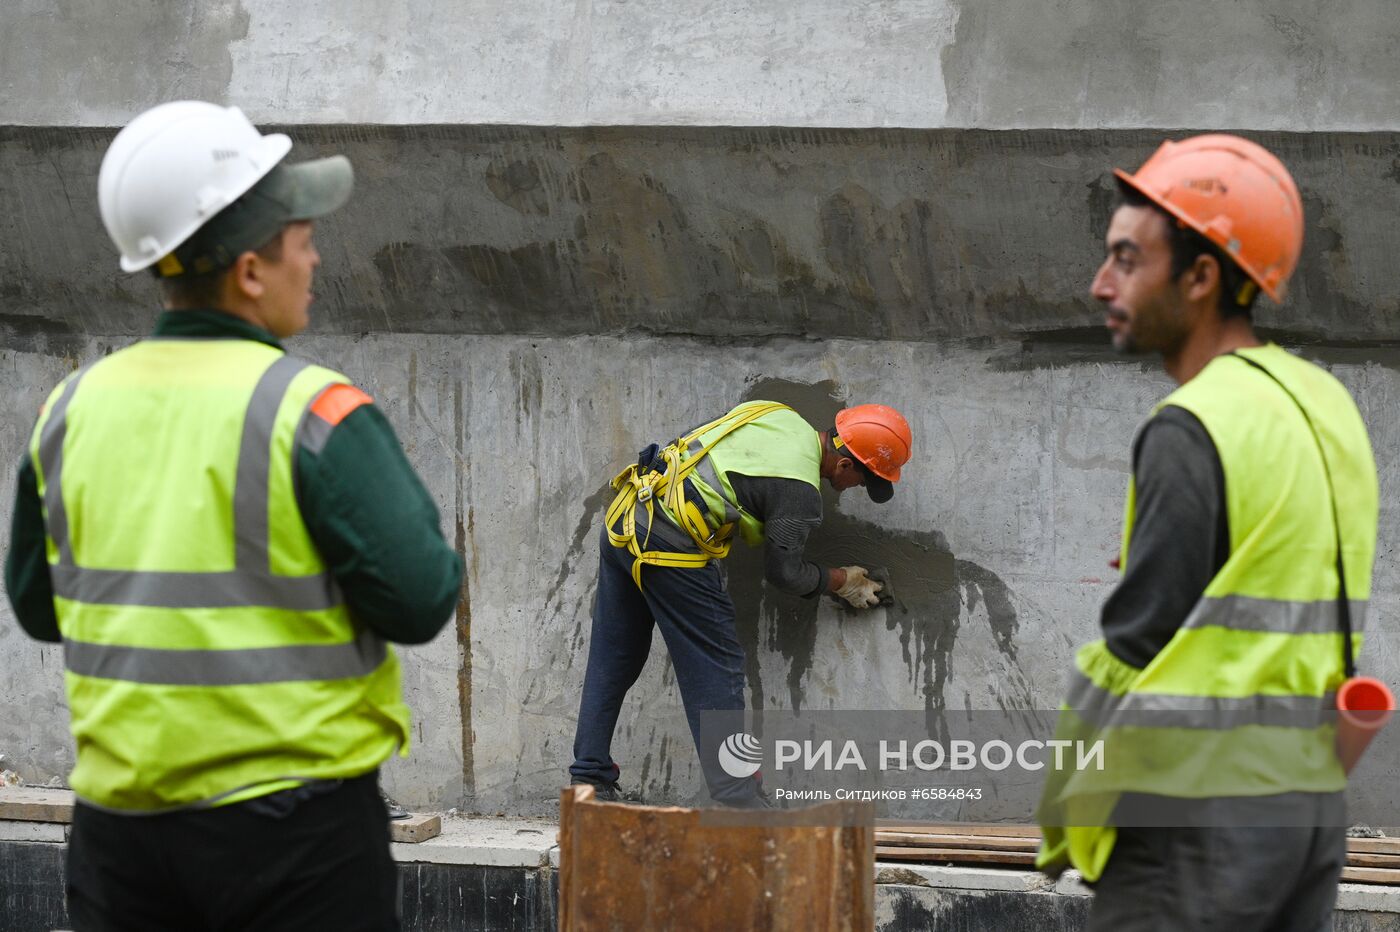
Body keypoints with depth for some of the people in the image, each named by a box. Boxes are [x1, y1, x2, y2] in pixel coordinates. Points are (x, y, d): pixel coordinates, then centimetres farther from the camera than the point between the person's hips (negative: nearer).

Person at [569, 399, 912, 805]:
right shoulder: (801, 492, -11)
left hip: (622, 519, 9)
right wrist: (841, 581, 13)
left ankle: (590, 779, 22)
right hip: (670, 546, -9)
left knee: (613, 662, 15)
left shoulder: (780, 415, 12)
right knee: (716, 672, -2)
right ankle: (738, 802, -2)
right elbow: (784, 571, -3)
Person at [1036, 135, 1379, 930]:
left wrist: (1058, 816, -4)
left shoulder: (1195, 431, -14)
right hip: (1316, 800, 9)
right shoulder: (1329, 405, 11)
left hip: (1201, 814, -9)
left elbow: (1135, 648, -14)